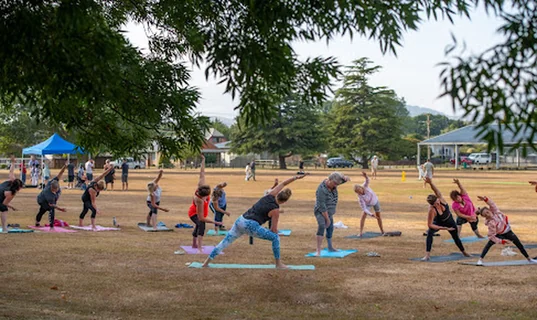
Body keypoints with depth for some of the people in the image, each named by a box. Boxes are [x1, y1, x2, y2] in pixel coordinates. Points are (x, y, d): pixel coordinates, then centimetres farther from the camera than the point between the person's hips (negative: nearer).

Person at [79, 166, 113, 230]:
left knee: (85, 210, 24)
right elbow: (93, 202, -36)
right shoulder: (93, 191, -40)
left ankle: (80, 223, 41)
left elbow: (102, 175, -19)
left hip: (85, 197, 10)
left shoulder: (94, 181, -23)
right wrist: (97, 209, -40)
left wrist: (109, 169, -24)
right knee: (94, 211, -22)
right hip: (86, 200, -10)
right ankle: (93, 226, -24)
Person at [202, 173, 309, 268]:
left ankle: (207, 262, 13)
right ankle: (278, 264, 9)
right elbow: (274, 229, -2)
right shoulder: (275, 210, -8)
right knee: (275, 237, 3)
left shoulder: (271, 195, 9)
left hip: (240, 221, 7)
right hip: (251, 226, -7)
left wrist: (295, 177, 22)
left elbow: (283, 183, 22)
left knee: (225, 241, 11)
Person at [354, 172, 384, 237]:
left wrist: (365, 176, -76)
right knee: (363, 216, -20)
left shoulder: (365, 186, -34)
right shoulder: (360, 198, -36)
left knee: (378, 216, 11)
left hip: (375, 201, 2)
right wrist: (371, 214, -44)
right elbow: (364, 209, -34)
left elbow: (367, 180, -54)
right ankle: (361, 233, -16)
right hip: (367, 204, -2)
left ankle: (382, 231, 27)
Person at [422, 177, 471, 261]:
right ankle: (427, 255, -30)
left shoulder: (441, 199, -30)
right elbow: (430, 224, -34)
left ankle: (464, 252, 46)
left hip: (449, 221, 4)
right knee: (430, 233, -31)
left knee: (456, 237, 20)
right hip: (439, 223, -3)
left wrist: (431, 183, -69)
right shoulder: (432, 210, -38)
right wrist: (442, 228, -36)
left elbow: (436, 191, -51)